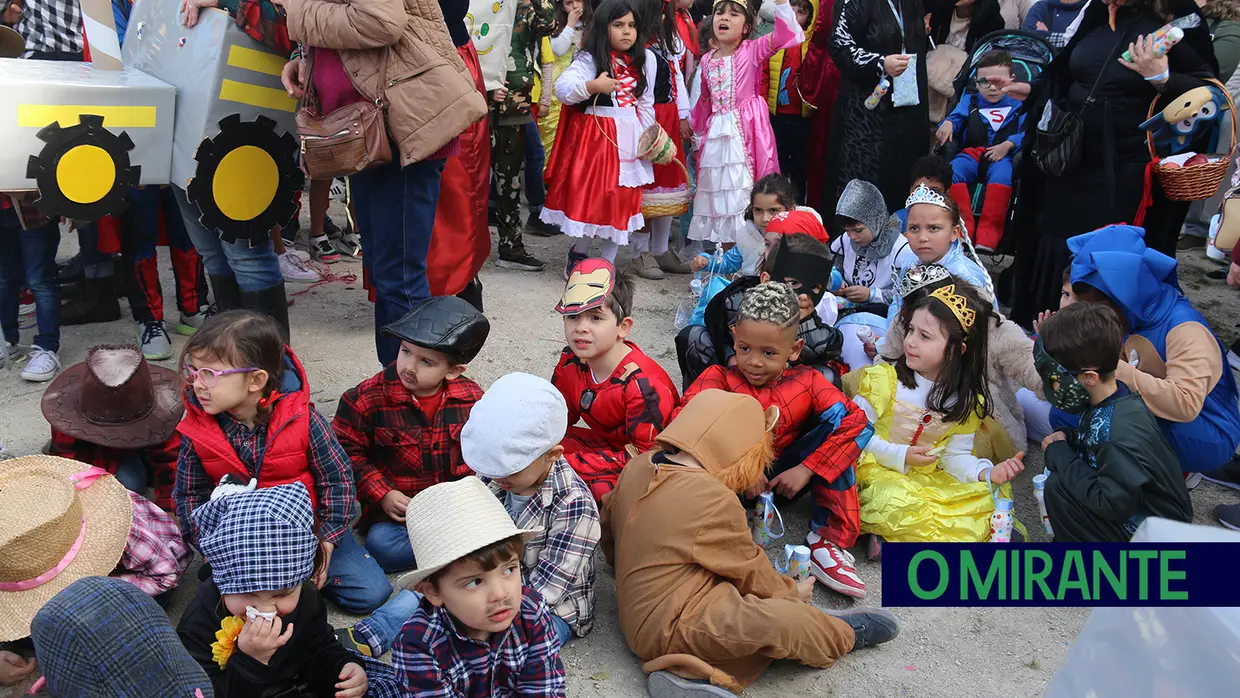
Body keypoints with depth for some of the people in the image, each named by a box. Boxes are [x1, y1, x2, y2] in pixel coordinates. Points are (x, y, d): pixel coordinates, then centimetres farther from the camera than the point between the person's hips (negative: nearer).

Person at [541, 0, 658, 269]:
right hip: (596, 135, -5)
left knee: (624, 199, 6)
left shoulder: (644, 59, 7)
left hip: (630, 138, 5)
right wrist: (593, 86, -38)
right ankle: (578, 252, 22)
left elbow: (646, 103, 15)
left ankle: (607, 261, 18)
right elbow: (562, 88, -23)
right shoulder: (589, 59, -8)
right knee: (590, 194, -1)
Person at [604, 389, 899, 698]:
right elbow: (752, 571, -7)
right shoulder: (715, 500, -22)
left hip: (639, 613, 10)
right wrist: (791, 592, 13)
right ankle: (841, 634, 11)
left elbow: (609, 532, 16)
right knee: (782, 620, -18)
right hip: (668, 628, -10)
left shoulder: (638, 466, 1)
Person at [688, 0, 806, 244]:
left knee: (744, 189, -5)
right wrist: (698, 134, 24)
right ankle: (725, 244, 23)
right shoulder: (707, 60, 10)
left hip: (745, 130, -5)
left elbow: (787, 35, -19)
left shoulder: (752, 50, -5)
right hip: (716, 133, 5)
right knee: (718, 189, 11)